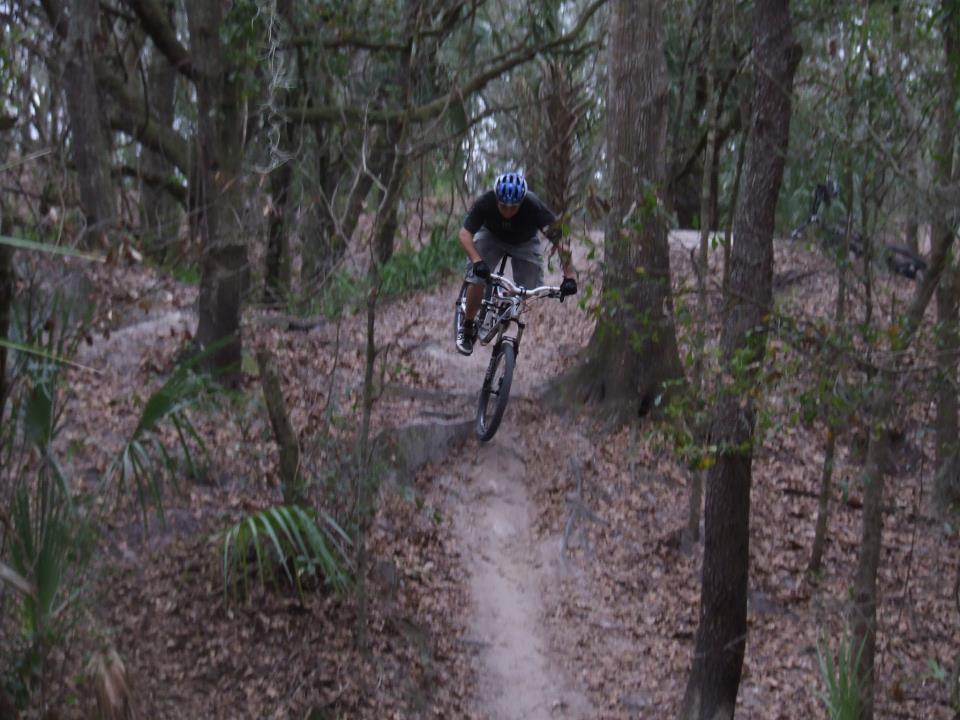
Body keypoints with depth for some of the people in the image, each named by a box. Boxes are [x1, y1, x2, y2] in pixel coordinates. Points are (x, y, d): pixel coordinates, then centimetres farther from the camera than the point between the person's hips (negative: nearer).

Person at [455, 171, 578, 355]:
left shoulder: (535, 207, -37)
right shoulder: (485, 202, -34)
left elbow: (560, 241, -37)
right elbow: (465, 233, -34)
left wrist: (569, 277, -46)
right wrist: (477, 261, -52)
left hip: (524, 243, 0)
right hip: (491, 237, 0)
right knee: (477, 279, -20)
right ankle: (467, 327, 2)